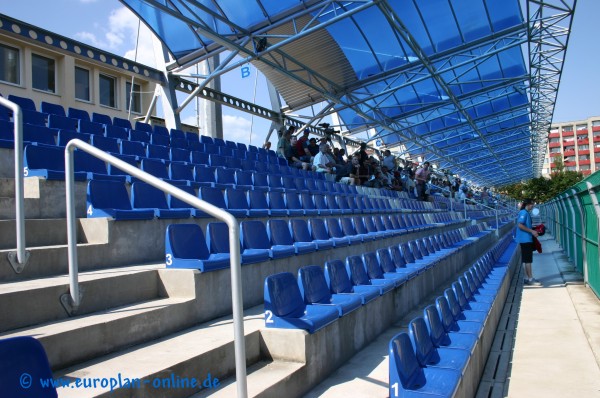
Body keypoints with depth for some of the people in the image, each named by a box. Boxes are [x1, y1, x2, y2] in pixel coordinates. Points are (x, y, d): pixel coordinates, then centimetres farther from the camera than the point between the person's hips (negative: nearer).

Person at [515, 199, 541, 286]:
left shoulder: (526, 213, 16)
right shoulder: (524, 212, -13)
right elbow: (520, 225, -22)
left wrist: (533, 230, 14)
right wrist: (532, 231, -20)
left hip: (527, 239, 10)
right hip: (525, 239, -10)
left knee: (526, 260, 11)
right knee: (528, 260, -6)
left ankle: (527, 278, 16)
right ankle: (530, 279, -2)